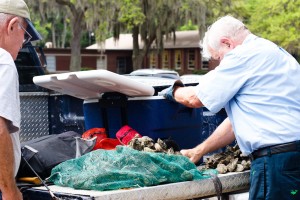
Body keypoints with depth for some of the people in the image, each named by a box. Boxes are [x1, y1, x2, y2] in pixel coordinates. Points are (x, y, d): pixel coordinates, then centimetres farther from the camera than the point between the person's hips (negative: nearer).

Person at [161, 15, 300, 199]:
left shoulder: (244, 55, -9)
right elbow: (238, 120, 25)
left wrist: (174, 91, 21)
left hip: (277, 163, -9)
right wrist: (199, 151, 26)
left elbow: (195, 98, -1)